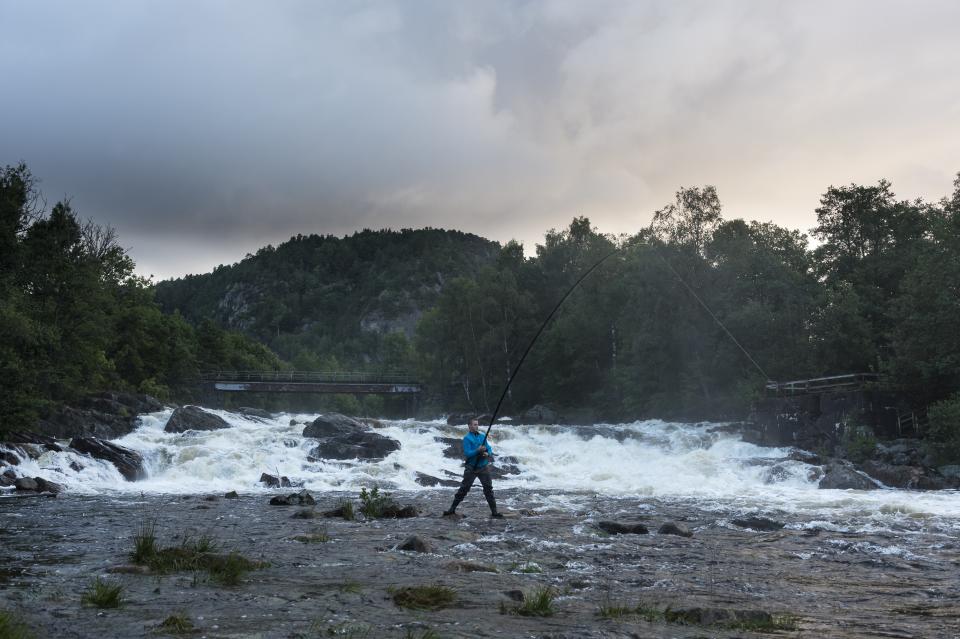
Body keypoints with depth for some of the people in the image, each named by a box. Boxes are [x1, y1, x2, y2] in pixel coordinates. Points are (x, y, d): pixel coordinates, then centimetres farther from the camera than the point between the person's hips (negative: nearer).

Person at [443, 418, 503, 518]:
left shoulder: (482, 437, 10)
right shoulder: (467, 438, -6)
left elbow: (489, 449, 9)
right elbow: (467, 453, -14)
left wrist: (488, 454, -13)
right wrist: (478, 450, -26)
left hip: (483, 467, 4)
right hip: (471, 468, -4)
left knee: (488, 489, 2)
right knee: (463, 489, 1)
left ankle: (494, 512, 6)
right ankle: (452, 509, 11)